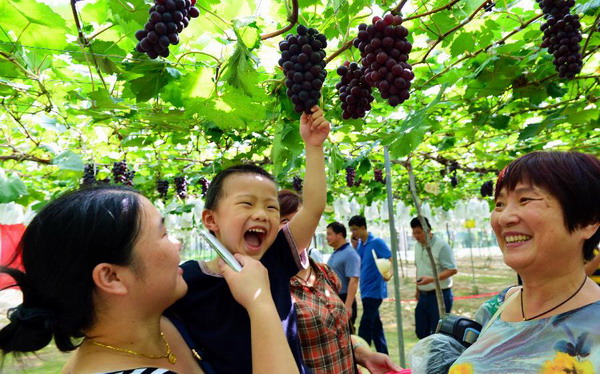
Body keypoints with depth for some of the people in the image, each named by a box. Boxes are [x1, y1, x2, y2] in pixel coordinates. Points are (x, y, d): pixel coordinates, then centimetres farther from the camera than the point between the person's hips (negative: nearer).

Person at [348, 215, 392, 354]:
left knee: (365, 325, -7)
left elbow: (392, 259, -15)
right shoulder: (359, 244, 10)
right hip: (366, 290, 8)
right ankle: (383, 355, 24)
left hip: (374, 290, -8)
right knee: (375, 324, 14)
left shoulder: (377, 242, -11)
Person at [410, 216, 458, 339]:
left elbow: (453, 269, -17)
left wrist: (431, 279, -26)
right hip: (423, 296, 8)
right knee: (420, 331, 12)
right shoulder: (418, 246, 10)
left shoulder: (441, 245, -14)